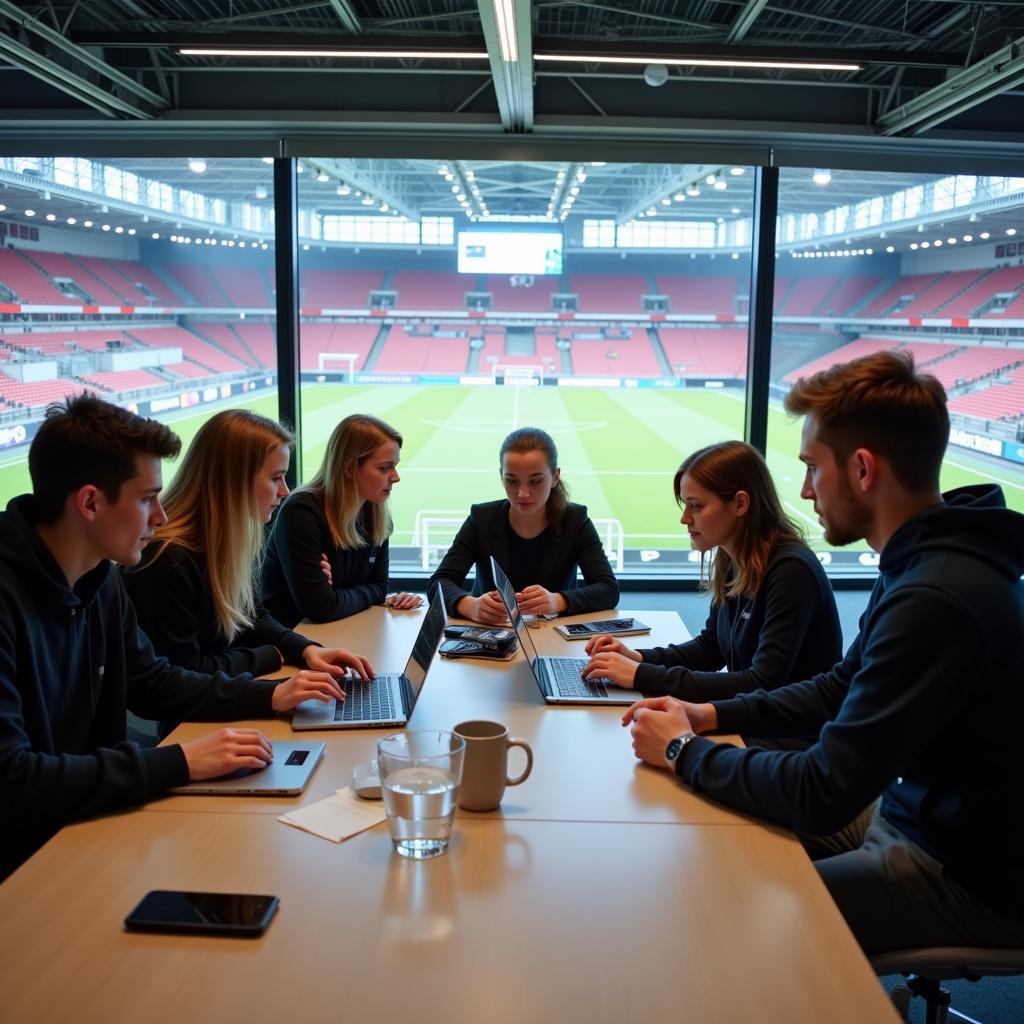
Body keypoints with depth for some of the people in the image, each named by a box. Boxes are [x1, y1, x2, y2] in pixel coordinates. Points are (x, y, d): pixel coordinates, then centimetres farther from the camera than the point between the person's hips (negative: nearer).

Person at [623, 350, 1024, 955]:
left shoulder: (937, 599, -32)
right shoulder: (927, 559, 0)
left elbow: (823, 794, -28)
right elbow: (843, 686, 13)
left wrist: (685, 751, -13)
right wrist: (712, 715, 2)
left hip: (972, 880, -9)